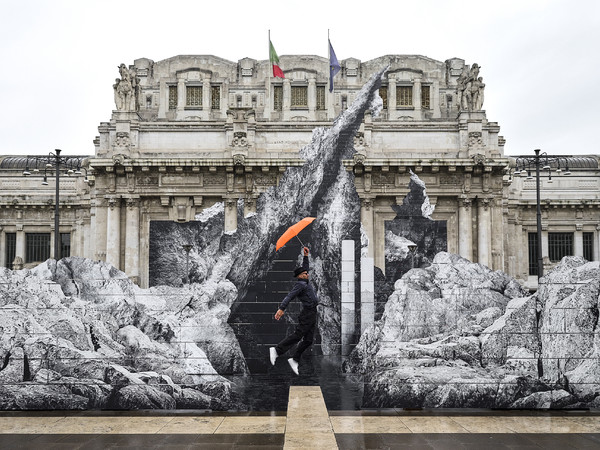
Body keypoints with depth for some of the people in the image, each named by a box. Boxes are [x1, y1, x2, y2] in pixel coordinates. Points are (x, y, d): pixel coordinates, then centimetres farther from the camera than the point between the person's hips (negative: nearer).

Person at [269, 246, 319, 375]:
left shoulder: (305, 282, 18)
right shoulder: (300, 284, -9)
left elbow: (305, 268, 33)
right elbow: (289, 296, -22)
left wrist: (306, 256, 28)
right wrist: (281, 308, -34)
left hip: (312, 315, 9)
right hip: (308, 313, -9)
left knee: (308, 340, 4)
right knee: (297, 335, -14)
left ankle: (294, 360, 7)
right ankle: (276, 350, -10)